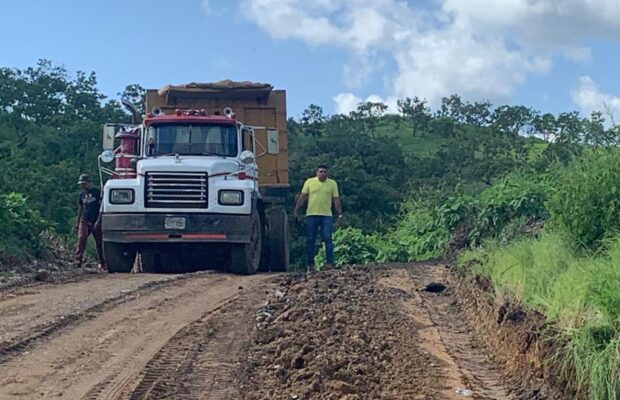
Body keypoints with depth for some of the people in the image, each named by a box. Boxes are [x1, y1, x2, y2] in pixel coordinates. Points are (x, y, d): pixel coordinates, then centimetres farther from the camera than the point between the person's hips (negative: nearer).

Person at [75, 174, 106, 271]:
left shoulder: (97, 192, 0)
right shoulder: (81, 194, 14)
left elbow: (101, 207, -3)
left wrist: (98, 220, -12)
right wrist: (77, 223, 18)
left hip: (95, 222, -3)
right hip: (84, 221, 3)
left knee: (99, 243, 2)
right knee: (81, 240, -15)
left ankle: (102, 264, 11)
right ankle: (78, 262, -22)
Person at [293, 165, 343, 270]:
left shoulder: (332, 183, 7)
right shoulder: (309, 182, 5)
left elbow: (336, 200, 7)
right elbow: (302, 197, 6)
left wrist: (340, 214, 1)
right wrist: (296, 210, 1)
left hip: (326, 215, 0)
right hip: (311, 214, 0)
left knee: (328, 239, -6)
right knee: (311, 240, 4)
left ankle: (329, 262, -4)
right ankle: (310, 263, 10)